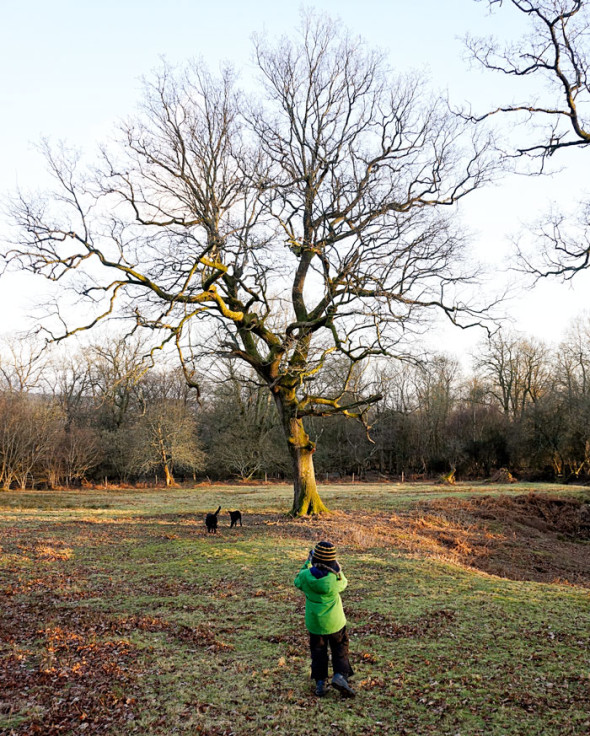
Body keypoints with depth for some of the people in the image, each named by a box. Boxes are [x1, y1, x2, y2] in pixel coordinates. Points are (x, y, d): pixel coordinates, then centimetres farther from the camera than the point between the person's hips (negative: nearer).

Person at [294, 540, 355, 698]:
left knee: (318, 652, 19)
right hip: (335, 622, -2)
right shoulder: (335, 578, -21)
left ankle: (320, 683, 18)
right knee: (340, 650, 19)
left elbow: (298, 582, 7)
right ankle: (340, 675, 2)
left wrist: (307, 562, 9)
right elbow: (344, 583, 3)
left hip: (314, 623, 2)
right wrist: (337, 567, 4)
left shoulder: (306, 576, -17)